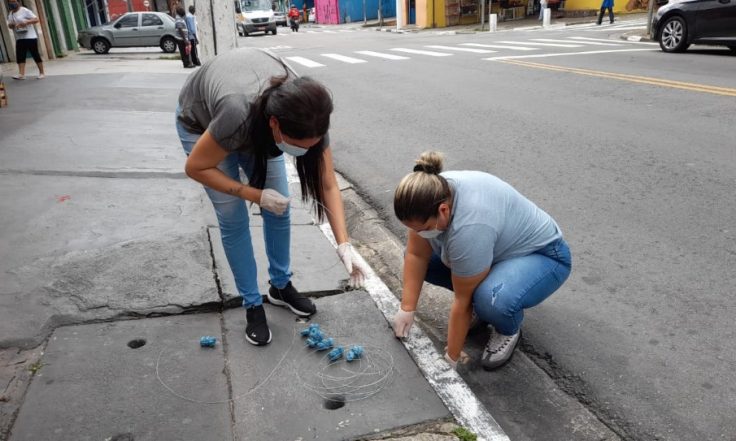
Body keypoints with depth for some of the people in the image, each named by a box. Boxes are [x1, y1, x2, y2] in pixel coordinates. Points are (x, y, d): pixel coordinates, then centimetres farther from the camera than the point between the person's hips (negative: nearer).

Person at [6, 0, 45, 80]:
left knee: (35, 55, -1)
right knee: (20, 56, -5)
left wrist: (26, 22, -25)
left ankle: (42, 73, 8)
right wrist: (10, 25, -3)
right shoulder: (10, 14, 14)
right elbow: (9, 25, 21)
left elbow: (36, 19, -12)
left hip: (30, 37, -6)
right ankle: (21, 74, -10)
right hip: (19, 38, 6)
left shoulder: (25, 11, -6)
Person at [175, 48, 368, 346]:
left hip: (256, 125, 4)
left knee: (279, 208, 0)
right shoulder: (238, 114, -46)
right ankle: (252, 305, 7)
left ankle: (281, 286, 21)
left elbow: (328, 185, -23)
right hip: (201, 122, -4)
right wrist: (257, 196, -30)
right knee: (234, 219, -8)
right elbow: (196, 168, -28)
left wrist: (344, 245, -31)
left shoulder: (306, 116, -32)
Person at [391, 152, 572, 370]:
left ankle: (509, 330, -3)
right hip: (500, 245, 8)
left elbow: (463, 300, -28)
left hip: (543, 254, -7)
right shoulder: (432, 194, -18)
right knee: (415, 258, -1)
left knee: (492, 301, -35)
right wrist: (407, 309, -12)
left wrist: (451, 357, -18)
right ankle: (483, 298, 11)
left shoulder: (469, 226, -38)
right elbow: (416, 255, -10)